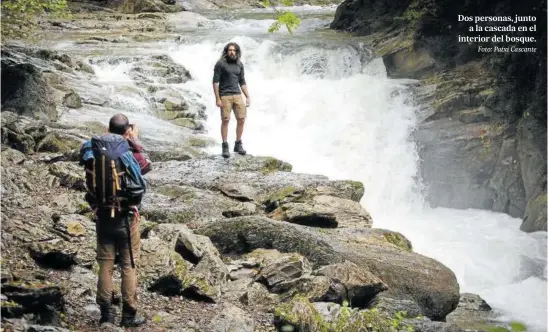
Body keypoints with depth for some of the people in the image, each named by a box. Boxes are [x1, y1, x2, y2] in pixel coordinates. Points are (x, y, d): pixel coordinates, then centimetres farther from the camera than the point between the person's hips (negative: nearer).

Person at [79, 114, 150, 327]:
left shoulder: (92, 151, -3)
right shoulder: (128, 151, -13)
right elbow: (146, 166, 7)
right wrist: (136, 142, 13)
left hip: (103, 215, 3)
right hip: (126, 217, -3)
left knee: (105, 264, 10)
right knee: (129, 265, 5)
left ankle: (106, 312, 13)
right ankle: (129, 315, 7)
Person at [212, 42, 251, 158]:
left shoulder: (239, 64, 11)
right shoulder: (220, 64, -4)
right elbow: (215, 81, -7)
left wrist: (248, 97, 11)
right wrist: (217, 99, -13)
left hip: (237, 95, 5)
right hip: (225, 96, -5)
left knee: (241, 119, 1)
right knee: (225, 120, -7)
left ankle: (238, 144, 14)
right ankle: (225, 147, 0)